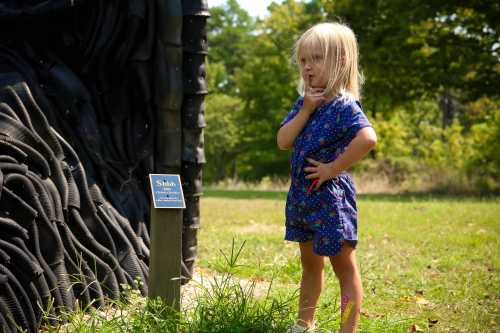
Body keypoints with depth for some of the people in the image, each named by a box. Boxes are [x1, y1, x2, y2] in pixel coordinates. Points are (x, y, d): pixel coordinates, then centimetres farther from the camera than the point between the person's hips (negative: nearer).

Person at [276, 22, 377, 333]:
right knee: (310, 264, 22)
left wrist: (334, 168, -27)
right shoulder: (303, 103, 7)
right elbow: (284, 141, -1)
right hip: (302, 194, 8)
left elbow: (368, 138, -34)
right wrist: (305, 111, -12)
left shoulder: (345, 106, -17)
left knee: (345, 267, 1)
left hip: (331, 195, -8)